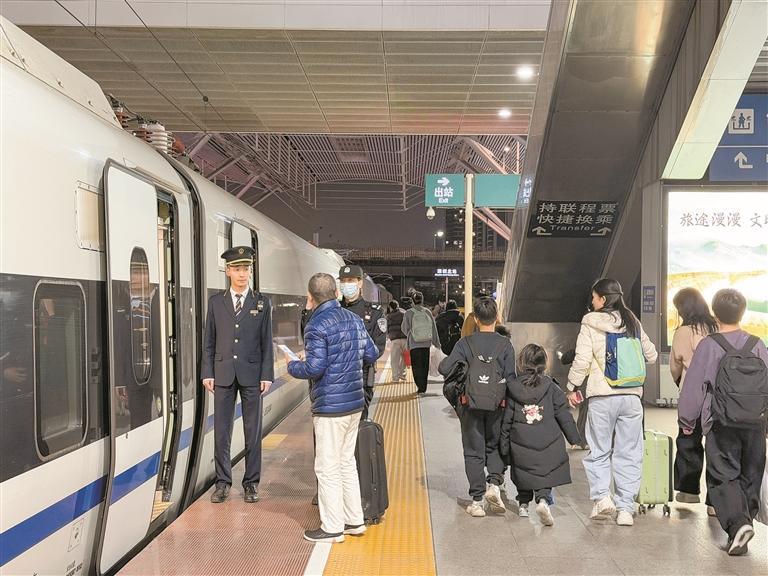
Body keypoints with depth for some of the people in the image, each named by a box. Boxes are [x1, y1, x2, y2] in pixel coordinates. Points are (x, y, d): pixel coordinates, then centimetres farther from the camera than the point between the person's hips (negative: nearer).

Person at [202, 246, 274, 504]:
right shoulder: (216, 302, 6)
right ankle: (223, 483, 16)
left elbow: (267, 342, 2)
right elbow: (209, 341, 7)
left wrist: (267, 375, -5)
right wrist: (207, 373, 0)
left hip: (252, 374, -1)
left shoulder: (262, 303, 3)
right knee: (221, 431, 5)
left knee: (253, 431, 5)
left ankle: (251, 483, 15)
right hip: (223, 374, 1)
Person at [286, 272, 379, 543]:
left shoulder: (317, 326, -15)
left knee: (328, 468, 2)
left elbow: (314, 368, -20)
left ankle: (332, 528, 10)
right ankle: (354, 520, 25)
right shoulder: (354, 319, 8)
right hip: (355, 403, 8)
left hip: (330, 407, -8)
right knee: (347, 462, 18)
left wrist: (292, 365, -2)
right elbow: (372, 354, 12)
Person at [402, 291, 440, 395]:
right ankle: (423, 388, 20)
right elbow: (434, 329, 3)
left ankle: (421, 388, -9)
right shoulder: (427, 312, 0)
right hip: (426, 344, 3)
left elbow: (405, 329, 2)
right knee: (425, 366, 13)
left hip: (414, 344, -2)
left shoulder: (408, 313, -6)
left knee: (417, 367, 2)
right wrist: (437, 343, 12)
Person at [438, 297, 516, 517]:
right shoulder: (505, 344, -3)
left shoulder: (465, 343, -5)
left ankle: (477, 500, 8)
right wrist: (506, 400, 6)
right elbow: (510, 377, -5)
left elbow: (444, 368, -10)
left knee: (474, 452, 8)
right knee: (495, 446, 20)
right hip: (496, 406, 1)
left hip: (470, 405, 0)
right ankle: (494, 483, -2)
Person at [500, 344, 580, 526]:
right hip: (547, 442, -1)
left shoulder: (512, 388, -2)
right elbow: (563, 414, 0)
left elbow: (507, 420, 2)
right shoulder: (550, 386, -2)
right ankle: (543, 499, -19)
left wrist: (504, 446, 9)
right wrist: (574, 437, 9)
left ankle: (524, 504, 25)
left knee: (524, 474, 18)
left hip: (521, 443, 1)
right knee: (545, 475, 5)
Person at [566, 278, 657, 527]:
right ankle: (626, 508, 8)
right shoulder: (633, 323, 8)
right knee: (629, 454, 8)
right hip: (632, 396, 4)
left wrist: (572, 387, 2)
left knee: (599, 451, 11)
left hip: (602, 396, -3)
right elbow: (651, 355, 16)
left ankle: (601, 497, -1)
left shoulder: (590, 324, -5)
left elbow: (582, 360, -10)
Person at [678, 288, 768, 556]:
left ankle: (737, 522, -20)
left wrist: (686, 420, 5)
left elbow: (694, 386, -6)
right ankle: (745, 519, 23)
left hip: (722, 425, -4)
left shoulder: (709, 345, -9)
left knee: (724, 476, 0)